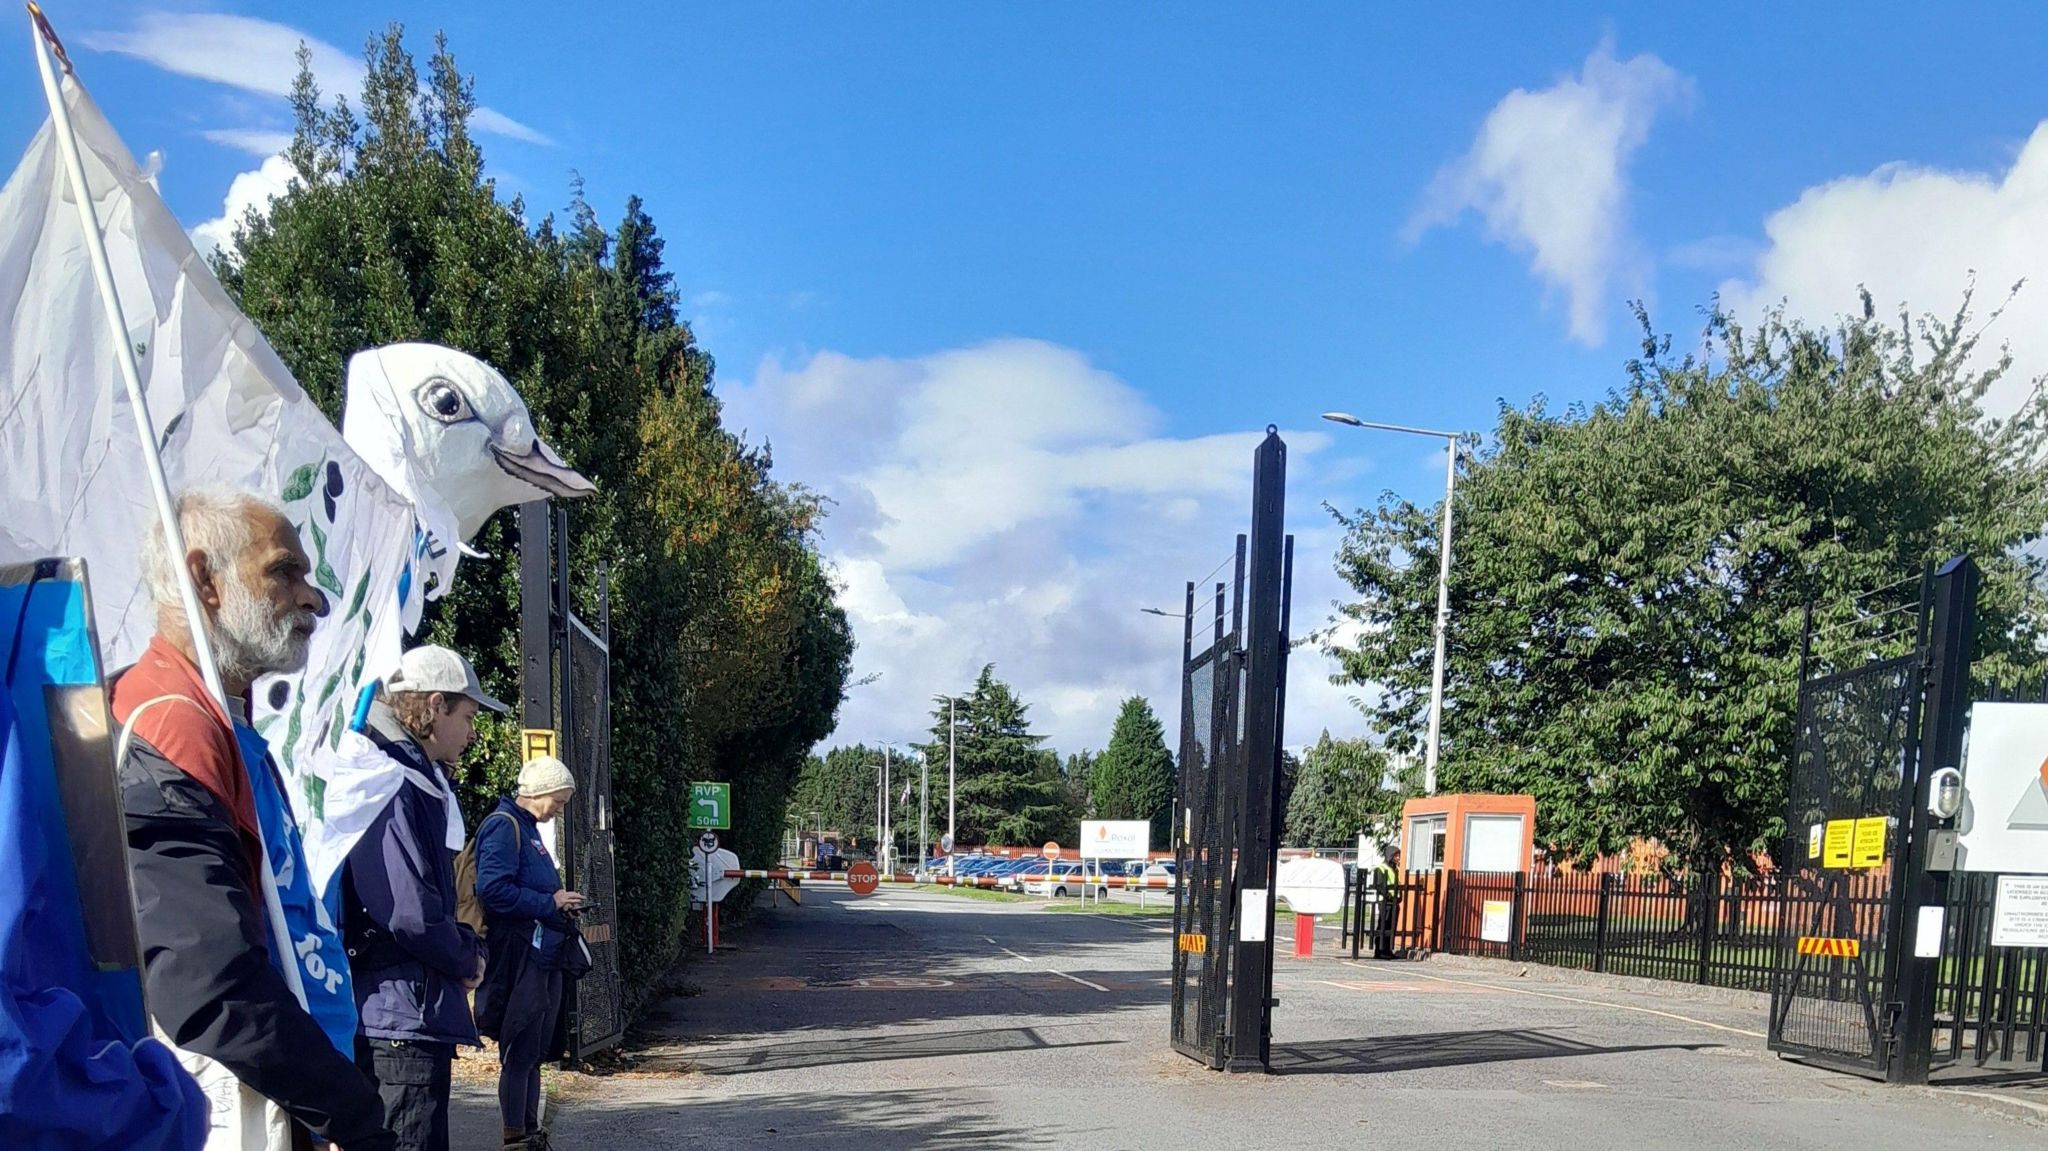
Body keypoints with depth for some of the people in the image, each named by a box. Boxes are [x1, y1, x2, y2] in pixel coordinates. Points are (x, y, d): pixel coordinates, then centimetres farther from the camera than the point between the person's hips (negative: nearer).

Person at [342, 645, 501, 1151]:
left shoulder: (419, 781, 16)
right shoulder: (387, 785, -17)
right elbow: (409, 913, -24)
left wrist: (467, 946, 5)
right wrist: (467, 960, -7)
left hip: (412, 1018, 11)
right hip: (400, 1019, -11)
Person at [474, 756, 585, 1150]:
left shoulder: (527, 828, 18)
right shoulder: (503, 826, -13)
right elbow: (492, 889, -23)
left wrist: (560, 902, 7)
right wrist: (549, 903, -17)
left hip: (543, 957, 10)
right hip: (519, 958, -10)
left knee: (534, 1052, 15)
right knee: (520, 1053, -3)